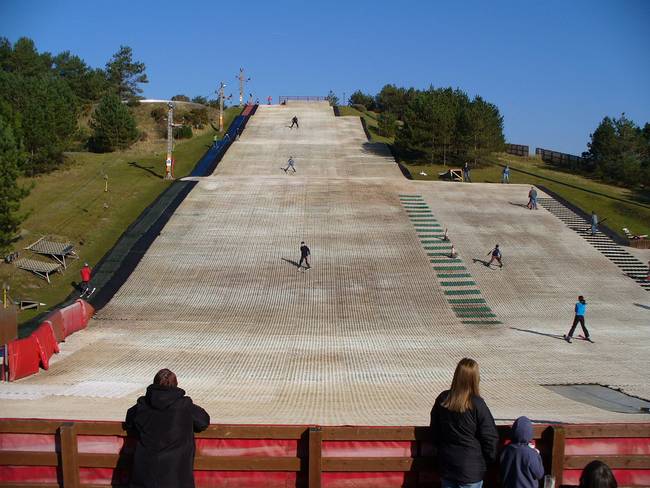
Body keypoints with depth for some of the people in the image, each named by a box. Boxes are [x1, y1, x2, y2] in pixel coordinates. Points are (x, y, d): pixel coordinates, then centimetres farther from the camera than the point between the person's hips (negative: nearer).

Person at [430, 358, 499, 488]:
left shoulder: (442, 399, -7)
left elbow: (434, 431, 6)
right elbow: (490, 437, -12)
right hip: (471, 468, -4)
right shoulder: (477, 405, -20)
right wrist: (490, 459, 5)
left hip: (446, 466, 4)